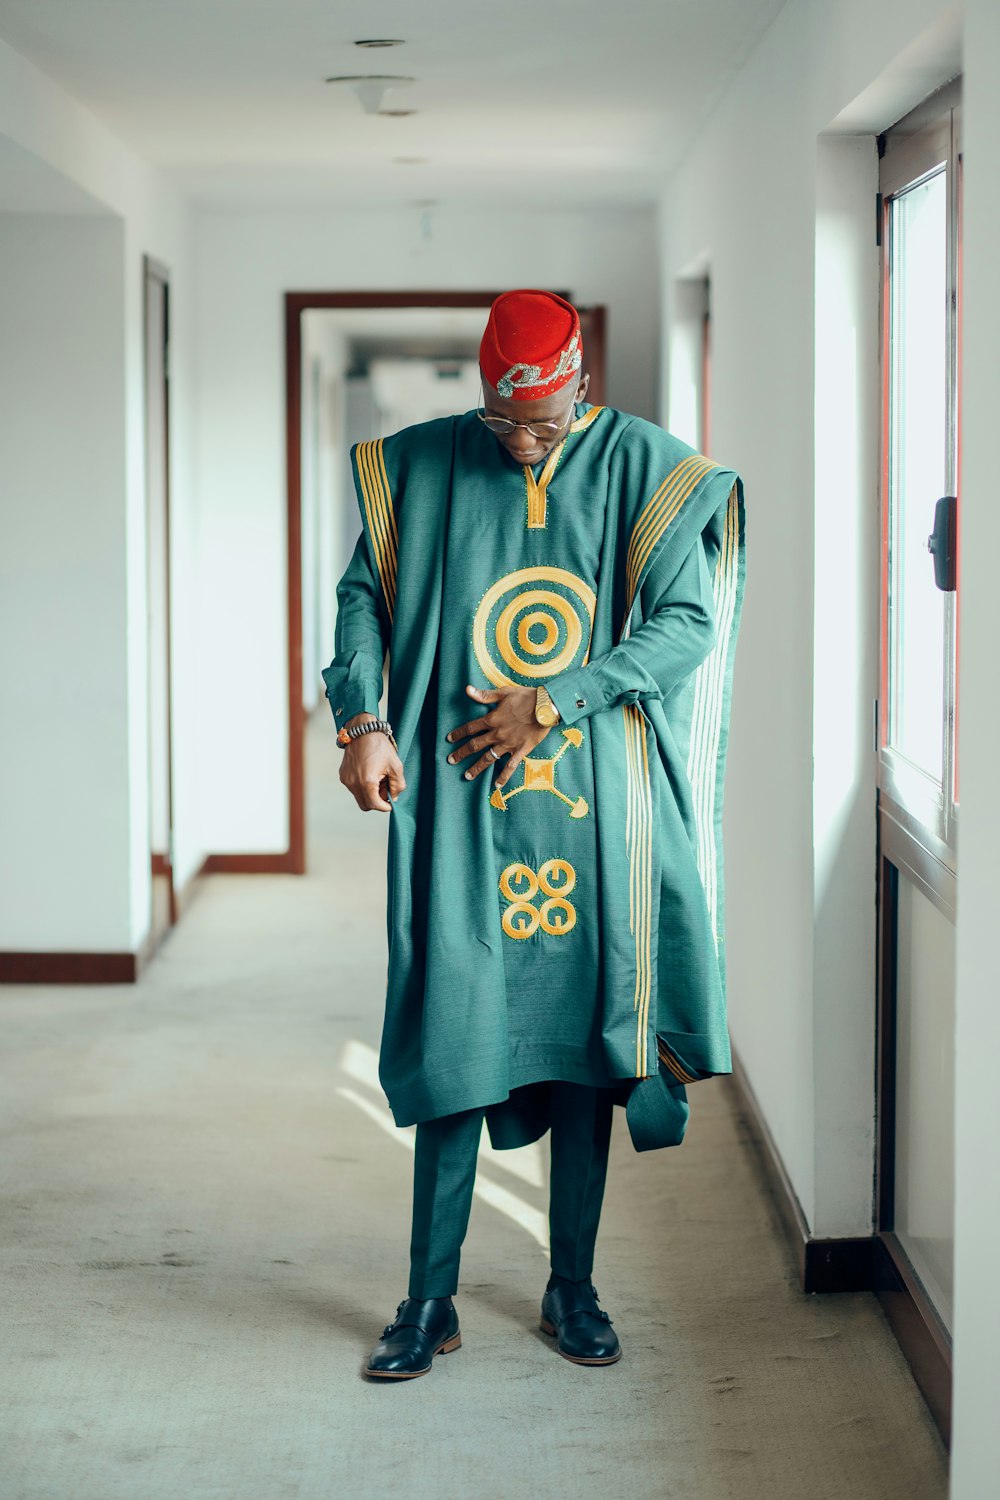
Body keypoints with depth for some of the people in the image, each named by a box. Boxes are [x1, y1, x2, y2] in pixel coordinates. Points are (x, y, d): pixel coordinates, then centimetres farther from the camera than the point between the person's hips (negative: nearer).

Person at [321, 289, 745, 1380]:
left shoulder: (643, 469, -1)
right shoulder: (424, 468, 3)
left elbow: (686, 623, -5)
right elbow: (363, 592, 8)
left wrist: (551, 704, -12)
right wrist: (362, 722, -7)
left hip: (596, 808, 0)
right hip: (459, 809, 0)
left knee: (583, 1042, 6)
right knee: (452, 1042, -1)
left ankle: (572, 1289, 19)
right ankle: (430, 1300, 8)